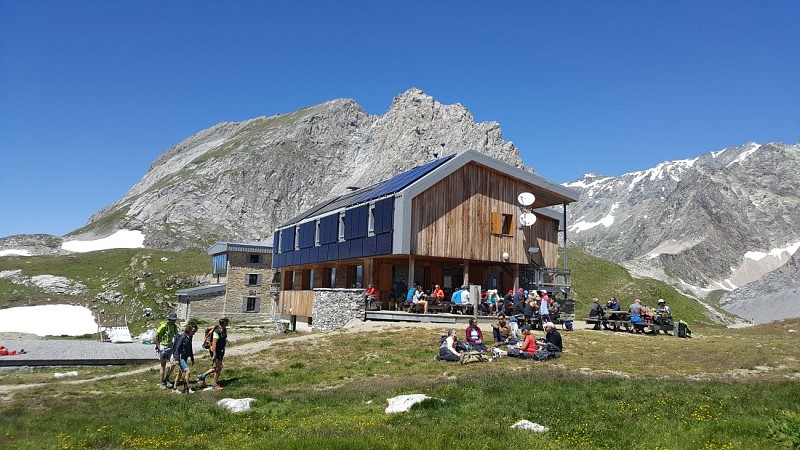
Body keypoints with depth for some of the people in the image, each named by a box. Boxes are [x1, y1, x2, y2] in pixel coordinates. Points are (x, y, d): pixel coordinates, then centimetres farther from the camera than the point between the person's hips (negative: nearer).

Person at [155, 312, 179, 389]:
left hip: (170, 347, 5)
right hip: (162, 347, -5)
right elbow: (155, 337, -14)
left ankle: (166, 380, 12)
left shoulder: (174, 326, 3)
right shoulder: (163, 326, -16)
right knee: (163, 366, 1)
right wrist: (159, 347, -16)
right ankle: (162, 383, 13)